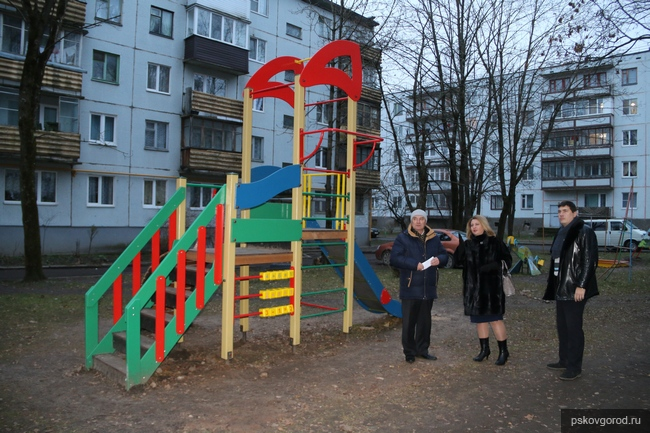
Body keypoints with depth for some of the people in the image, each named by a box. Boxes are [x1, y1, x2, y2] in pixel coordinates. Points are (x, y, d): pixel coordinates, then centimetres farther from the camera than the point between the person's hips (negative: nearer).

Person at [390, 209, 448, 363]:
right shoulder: (402, 238, -5)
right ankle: (409, 352, 14)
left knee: (425, 321, 14)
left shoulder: (434, 239, 10)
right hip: (410, 287, -5)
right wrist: (414, 265, -22)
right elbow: (394, 259, -13)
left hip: (428, 288, 5)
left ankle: (422, 349, 28)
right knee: (409, 322, 1)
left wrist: (439, 259, -9)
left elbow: (444, 255, 16)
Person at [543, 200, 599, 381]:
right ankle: (564, 360, 27)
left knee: (573, 327, -2)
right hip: (560, 289, 8)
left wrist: (581, 286, -21)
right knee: (562, 325, 15)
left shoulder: (584, 232, -11)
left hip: (574, 290, -8)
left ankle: (575, 367, 8)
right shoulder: (561, 233, 14)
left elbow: (590, 261, -16)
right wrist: (553, 286, 17)